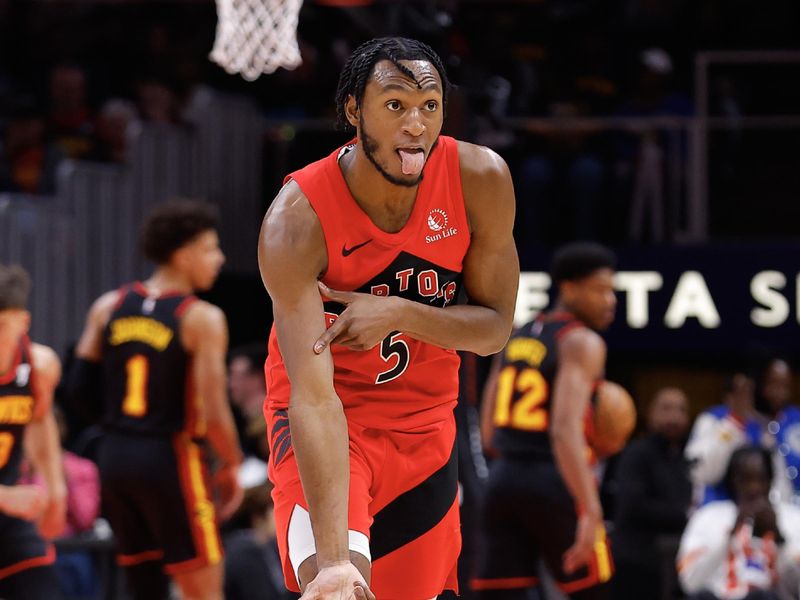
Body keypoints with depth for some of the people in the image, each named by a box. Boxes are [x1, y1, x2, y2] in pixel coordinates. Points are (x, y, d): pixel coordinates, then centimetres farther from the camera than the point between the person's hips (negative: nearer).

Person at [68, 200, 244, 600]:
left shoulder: (108, 307, 6)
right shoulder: (202, 319, -11)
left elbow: (79, 391, 4)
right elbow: (212, 412, -15)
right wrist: (231, 466, 0)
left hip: (115, 459, 6)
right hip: (170, 459, -6)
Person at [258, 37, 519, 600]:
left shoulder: (482, 179, -16)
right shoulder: (298, 218, -27)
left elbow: (494, 327, -5)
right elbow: (313, 395, -34)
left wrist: (399, 314, -27)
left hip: (427, 419, 4)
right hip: (330, 420, -4)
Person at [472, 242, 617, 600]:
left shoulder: (515, 337, 15)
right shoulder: (582, 343, -8)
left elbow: (490, 430, 18)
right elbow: (565, 429, -23)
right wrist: (591, 512, -29)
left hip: (503, 480, 6)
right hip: (556, 486, -6)